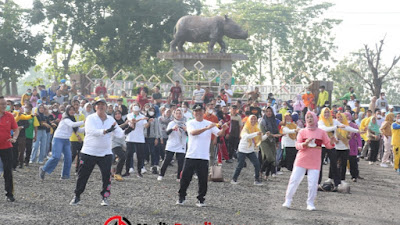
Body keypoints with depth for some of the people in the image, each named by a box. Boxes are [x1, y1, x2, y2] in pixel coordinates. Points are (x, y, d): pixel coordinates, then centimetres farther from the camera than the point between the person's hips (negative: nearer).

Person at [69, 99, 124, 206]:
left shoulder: (111, 120, 7)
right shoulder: (90, 118, -5)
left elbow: (120, 134, 2)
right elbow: (92, 131, -24)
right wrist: (105, 131, -37)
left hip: (106, 153, 2)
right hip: (89, 152, -2)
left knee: (106, 176, -6)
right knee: (82, 175, 3)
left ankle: (105, 197, 6)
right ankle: (77, 196, 17)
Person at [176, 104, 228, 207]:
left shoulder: (209, 124, 7)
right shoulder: (190, 123, 2)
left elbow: (219, 133, -4)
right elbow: (193, 132, -18)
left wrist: (223, 129, -27)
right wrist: (207, 128, -29)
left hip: (204, 157, 1)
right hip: (191, 156, -1)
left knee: (203, 179, 1)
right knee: (185, 177, 1)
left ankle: (201, 199, 13)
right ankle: (181, 198, 16)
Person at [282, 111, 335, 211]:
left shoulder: (321, 132, 6)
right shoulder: (302, 132, 4)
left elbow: (328, 145, 5)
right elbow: (297, 145, -2)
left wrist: (332, 143, -18)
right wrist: (305, 143, -22)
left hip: (315, 162, 0)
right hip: (301, 161, 0)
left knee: (313, 183, -6)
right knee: (294, 180, -2)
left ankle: (310, 203, 8)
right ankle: (288, 200, 10)